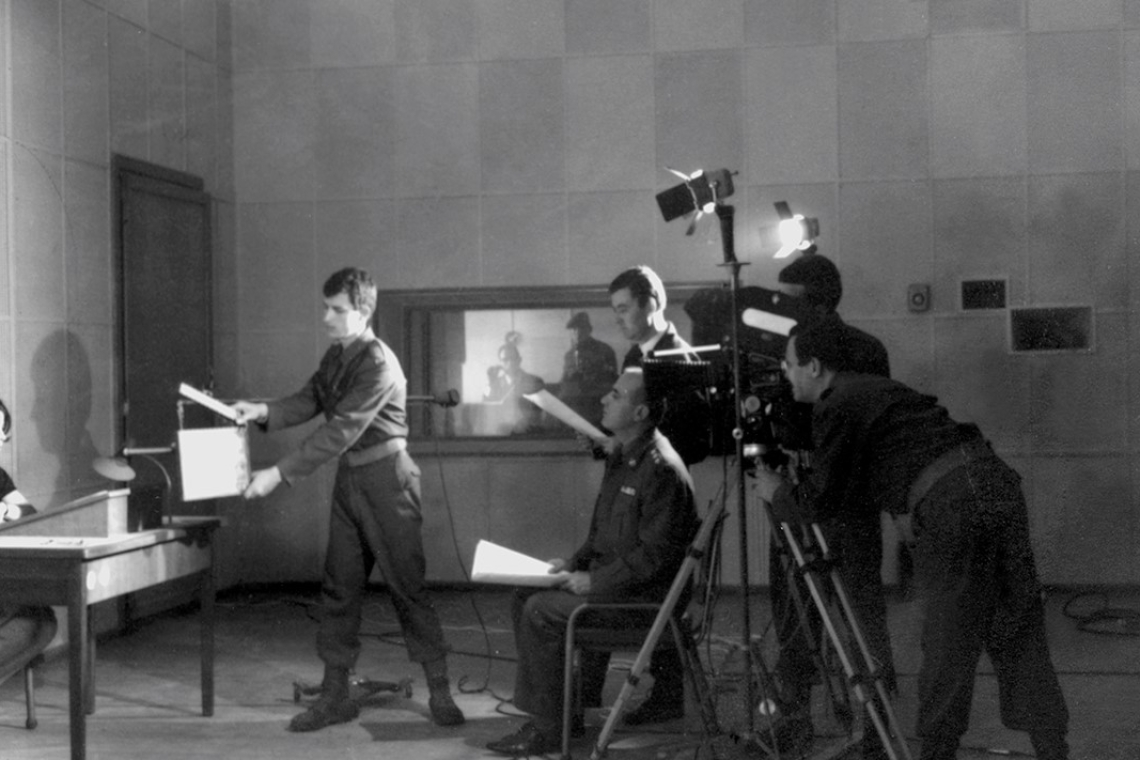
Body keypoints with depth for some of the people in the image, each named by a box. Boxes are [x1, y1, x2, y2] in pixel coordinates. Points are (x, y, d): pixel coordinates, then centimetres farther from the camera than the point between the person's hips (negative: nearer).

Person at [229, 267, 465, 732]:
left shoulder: (378, 364, -20)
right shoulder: (335, 356, 8)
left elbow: (340, 432, -25)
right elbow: (310, 400, 3)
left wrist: (280, 474, -26)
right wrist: (265, 412, -17)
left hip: (385, 478, -8)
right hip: (348, 479, 8)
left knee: (406, 586, -2)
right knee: (339, 588, 8)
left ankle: (440, 692, 8)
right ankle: (335, 695, 14)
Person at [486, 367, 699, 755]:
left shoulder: (661, 469, -20)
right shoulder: (621, 458, 12)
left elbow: (655, 554, -23)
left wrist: (595, 581, -19)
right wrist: (573, 564, 7)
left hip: (645, 596, -10)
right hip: (609, 581, 10)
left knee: (540, 611, -19)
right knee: (525, 597, 5)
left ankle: (547, 727, -8)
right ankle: (561, 707, 8)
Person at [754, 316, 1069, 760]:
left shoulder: (837, 409, -1)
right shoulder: (878, 390, 26)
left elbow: (820, 502, 1)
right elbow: (867, 489, 33)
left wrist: (777, 492, 19)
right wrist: (800, 476, 34)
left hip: (952, 509, -8)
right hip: (998, 485, 8)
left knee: (947, 649, 2)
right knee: (1019, 643, 11)